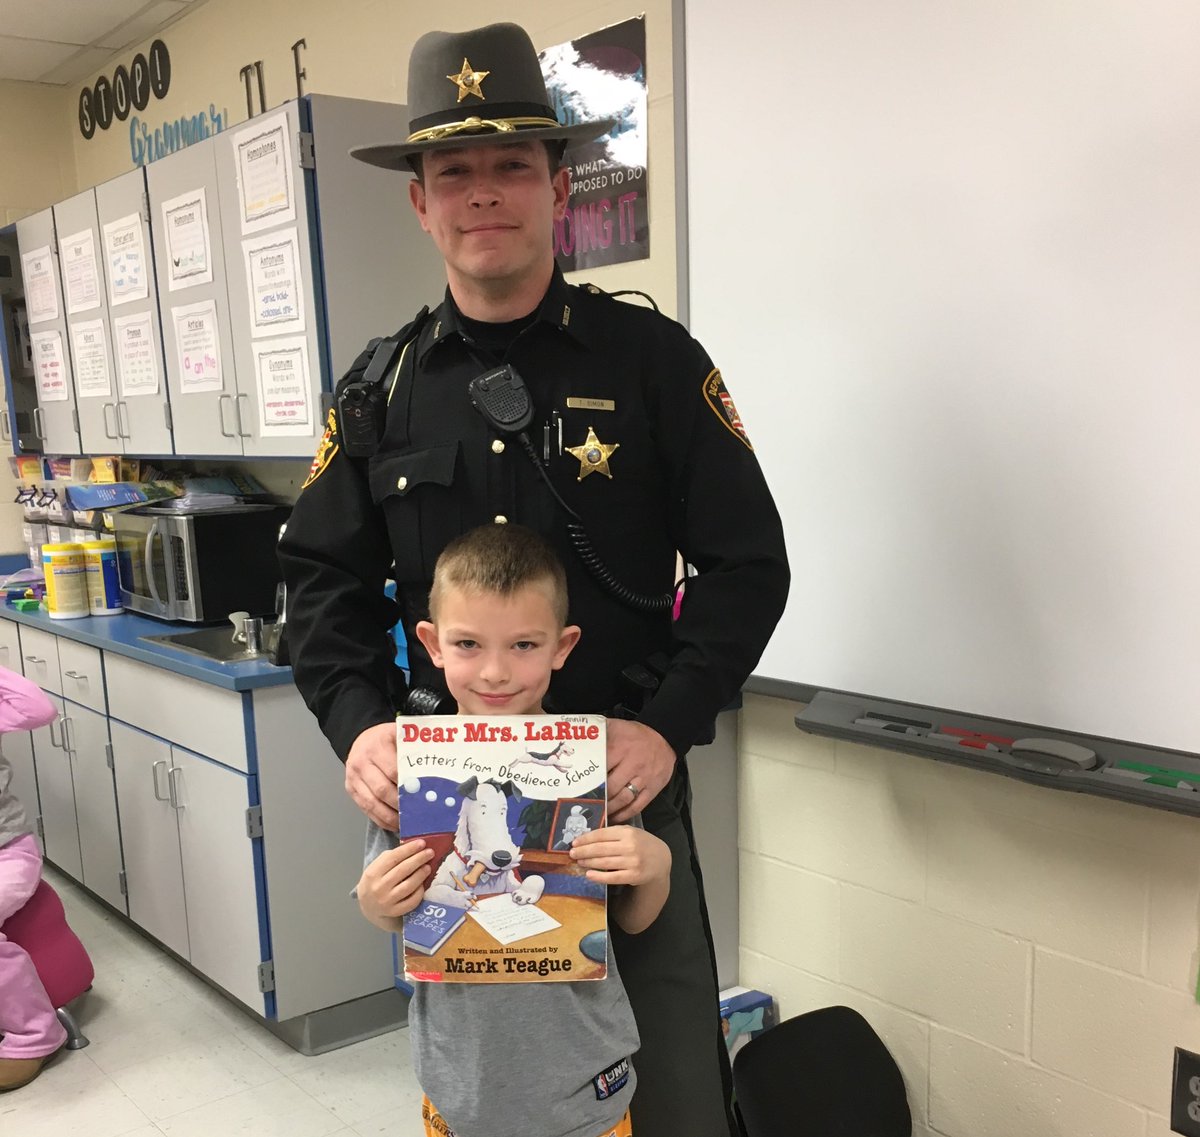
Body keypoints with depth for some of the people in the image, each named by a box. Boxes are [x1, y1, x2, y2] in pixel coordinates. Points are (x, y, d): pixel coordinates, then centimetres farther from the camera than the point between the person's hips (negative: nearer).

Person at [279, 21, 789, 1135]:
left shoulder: (653, 358, -5)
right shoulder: (380, 386, 4)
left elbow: (748, 562, -6)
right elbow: (323, 576, 6)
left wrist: (670, 725, -17)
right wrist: (358, 723, -11)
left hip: (624, 779, -2)